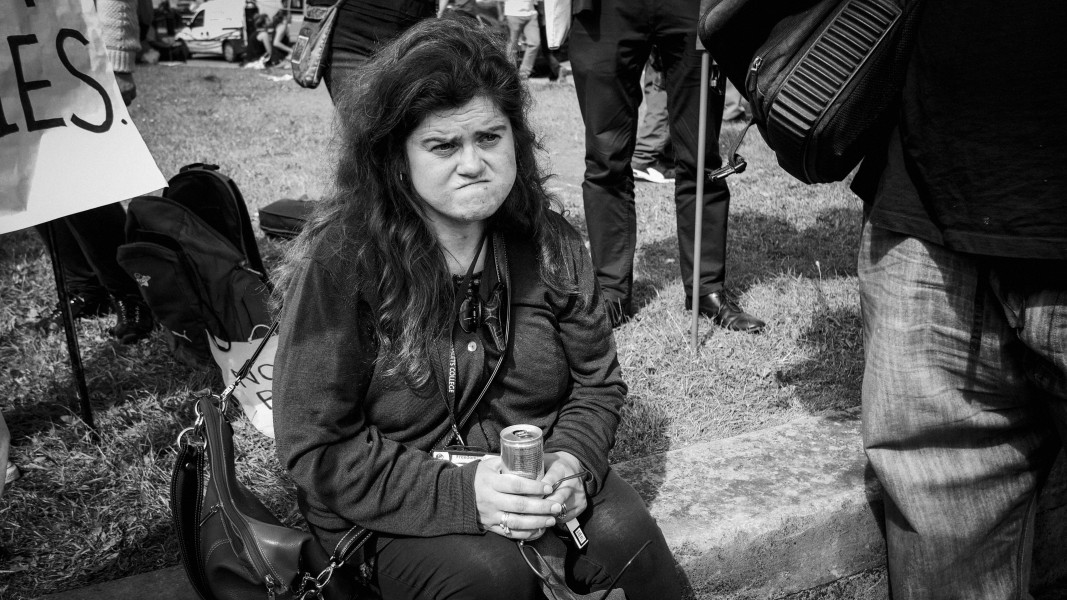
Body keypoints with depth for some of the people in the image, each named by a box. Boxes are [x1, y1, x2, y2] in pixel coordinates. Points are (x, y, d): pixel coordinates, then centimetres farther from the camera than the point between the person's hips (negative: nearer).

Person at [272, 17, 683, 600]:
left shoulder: (548, 244, -4)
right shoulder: (338, 265, -18)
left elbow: (597, 385, 5)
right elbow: (316, 449, -15)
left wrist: (572, 461, -16)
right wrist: (455, 492, -26)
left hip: (537, 484, 4)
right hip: (394, 514, -3)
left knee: (624, 531, -23)